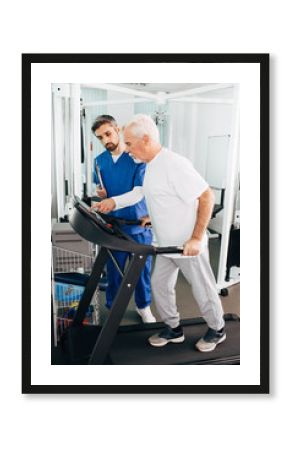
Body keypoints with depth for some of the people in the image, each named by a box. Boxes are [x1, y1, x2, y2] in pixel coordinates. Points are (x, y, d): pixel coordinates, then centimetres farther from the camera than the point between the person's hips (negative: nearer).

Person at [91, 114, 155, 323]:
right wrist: (99, 191, -7)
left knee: (142, 269, 12)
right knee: (114, 270, 13)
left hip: (138, 224, -3)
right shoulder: (100, 161, 4)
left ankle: (143, 306, 35)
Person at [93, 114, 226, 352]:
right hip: (167, 244, 9)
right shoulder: (151, 166, 5)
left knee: (203, 289, 10)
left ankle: (217, 330, 34)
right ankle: (174, 329, 35)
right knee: (160, 285, 16)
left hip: (189, 245, -9)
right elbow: (146, 194, 18)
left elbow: (207, 196, -25)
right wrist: (114, 202, 8)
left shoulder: (174, 164, -24)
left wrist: (196, 238, -26)